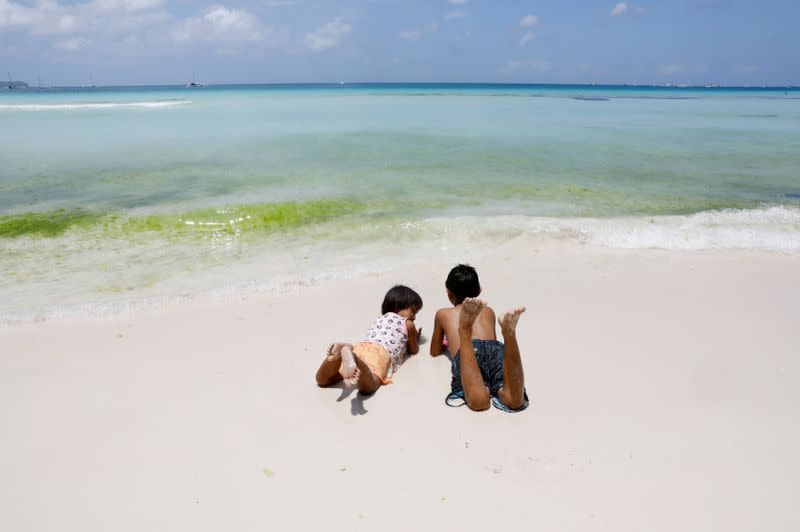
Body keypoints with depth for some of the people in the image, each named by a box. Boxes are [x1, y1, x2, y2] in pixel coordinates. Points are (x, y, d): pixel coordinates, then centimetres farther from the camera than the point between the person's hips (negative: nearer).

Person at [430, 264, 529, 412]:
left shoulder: (442, 314, 34)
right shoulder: (488, 311, 39)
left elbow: (434, 352, 43)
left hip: (466, 353, -1)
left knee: (479, 402, -33)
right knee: (513, 400, -29)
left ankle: (465, 328, -48)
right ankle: (509, 330, -48)